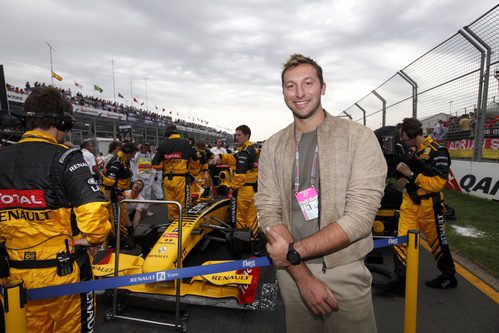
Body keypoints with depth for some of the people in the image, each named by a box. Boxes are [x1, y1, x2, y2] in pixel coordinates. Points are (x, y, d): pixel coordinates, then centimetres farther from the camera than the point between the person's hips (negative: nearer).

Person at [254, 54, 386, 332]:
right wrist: (304, 277, -16)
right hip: (291, 272, 3)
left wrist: (294, 251, -20)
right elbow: (269, 213, -7)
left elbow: (360, 217, -17)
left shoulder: (359, 137, -10)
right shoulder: (273, 147, 0)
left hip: (345, 273, -2)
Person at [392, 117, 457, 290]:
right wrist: (406, 180, 1)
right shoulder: (414, 151, 9)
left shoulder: (437, 151, -15)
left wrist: (410, 174, -24)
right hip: (409, 203, 6)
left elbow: (437, 182, -21)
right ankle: (402, 278, 8)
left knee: (437, 242, 13)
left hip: (429, 206, -6)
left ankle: (449, 276, 36)